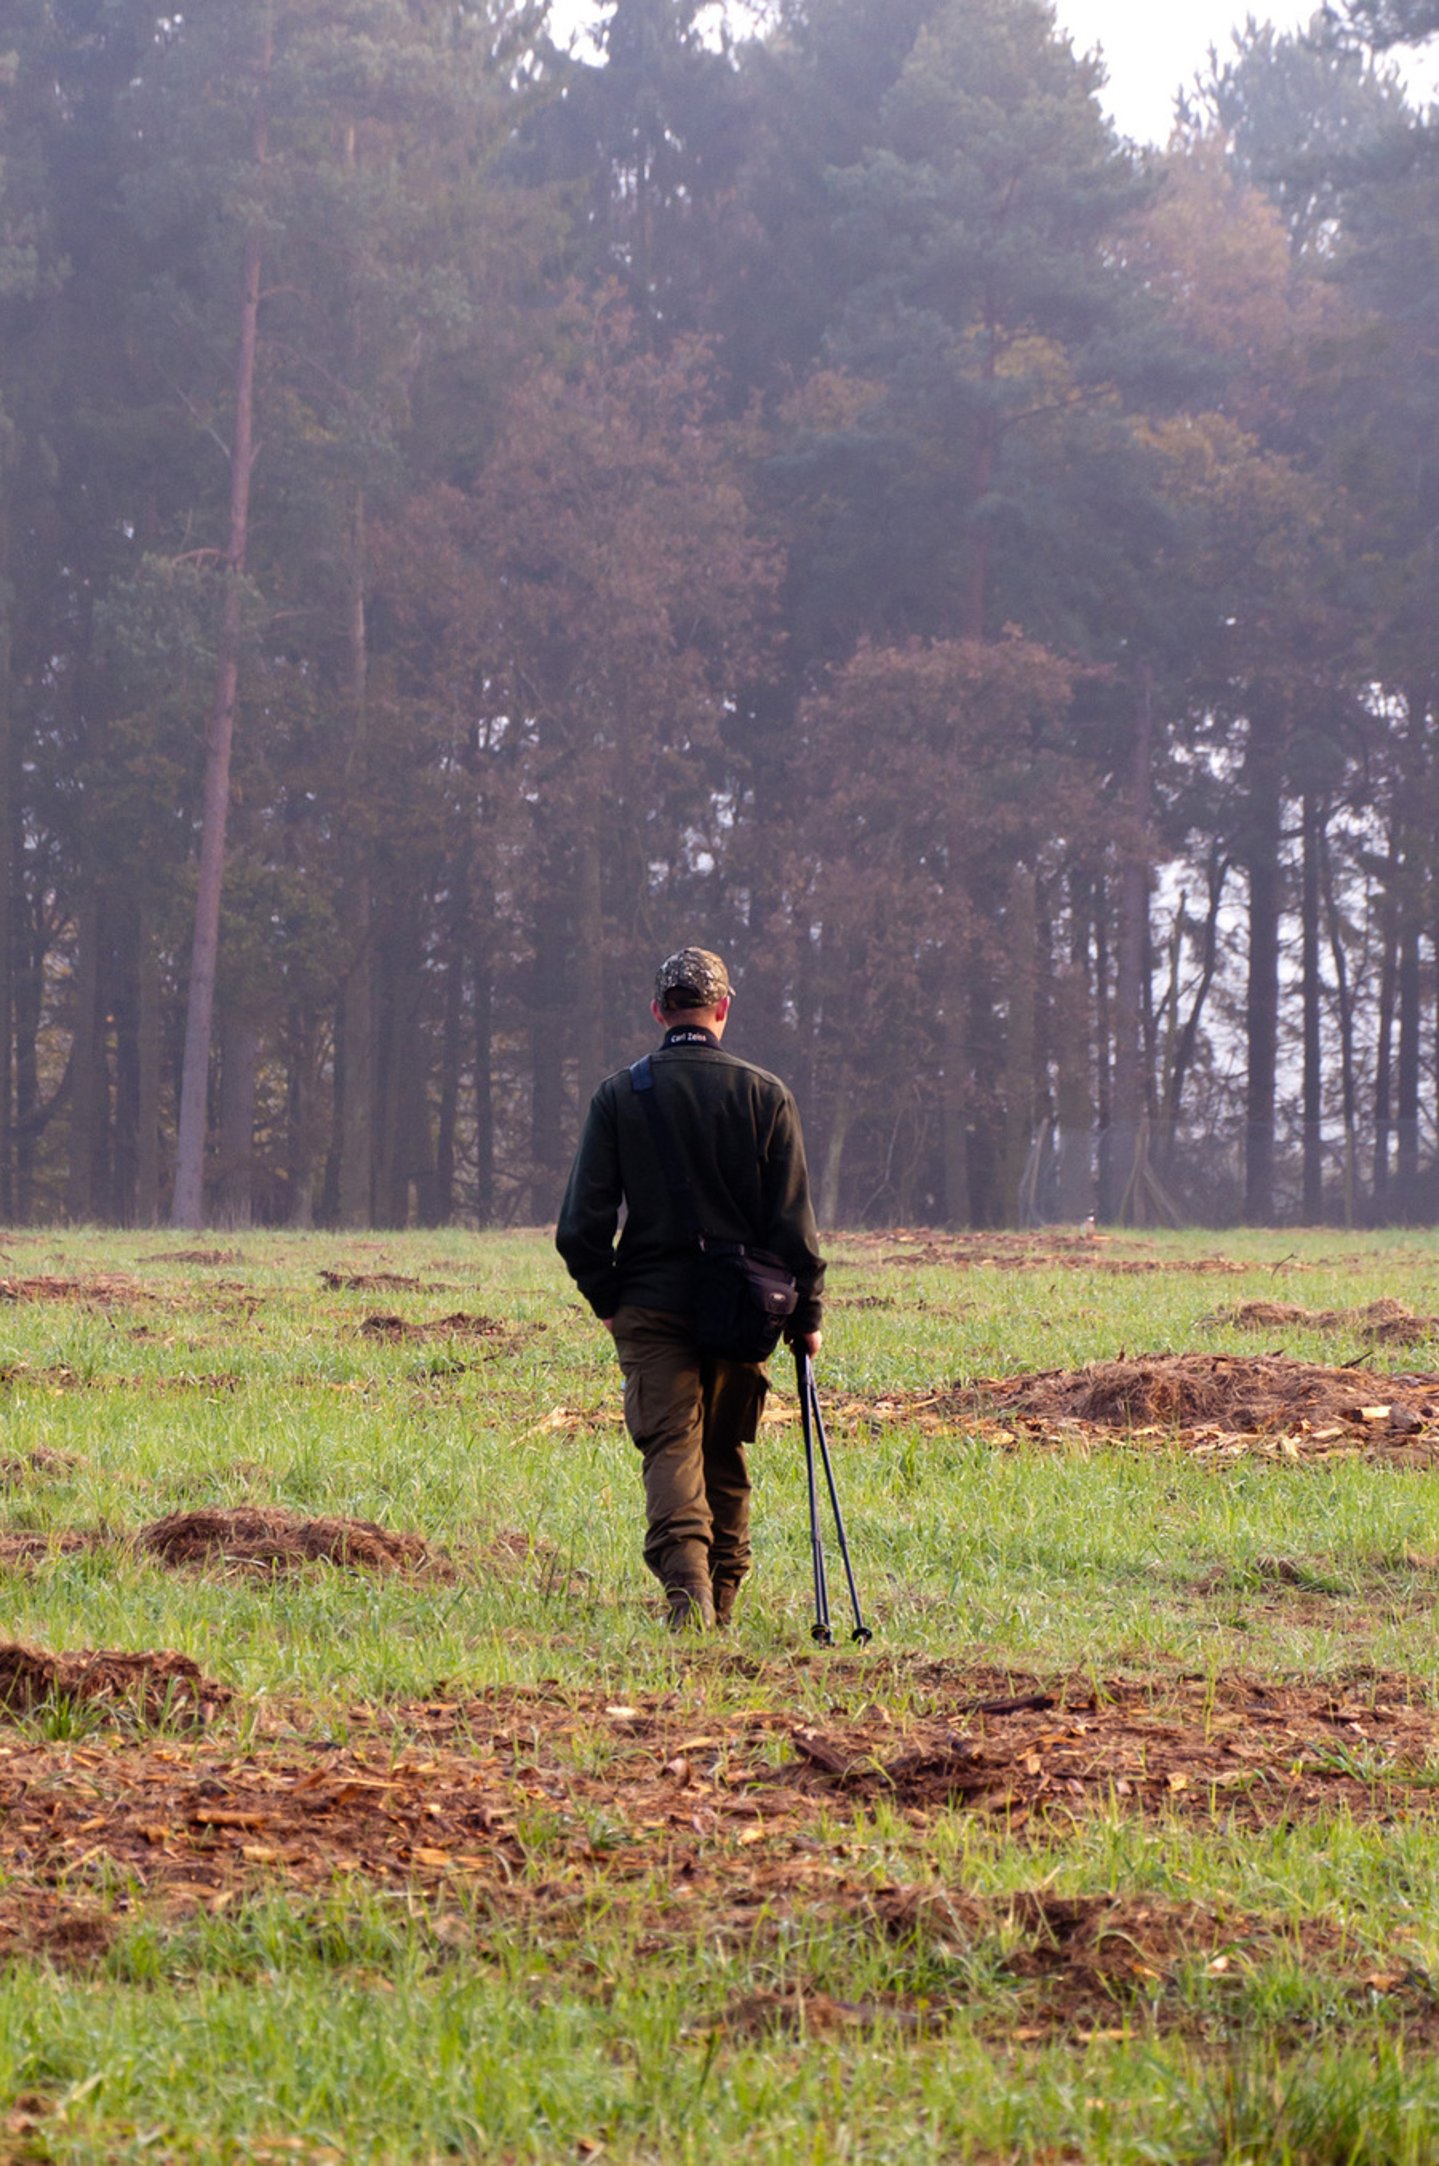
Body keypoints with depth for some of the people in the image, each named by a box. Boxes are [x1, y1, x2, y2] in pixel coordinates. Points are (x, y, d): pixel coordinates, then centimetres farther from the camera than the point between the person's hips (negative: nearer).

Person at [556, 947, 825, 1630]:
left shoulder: (619, 1095, -3)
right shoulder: (765, 1095, -2)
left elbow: (581, 1224, -3)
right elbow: (794, 1222, -1)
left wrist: (607, 1299, 11)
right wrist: (805, 1315, 7)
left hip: (652, 1304, -1)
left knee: (671, 1447, -4)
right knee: (725, 1454, 15)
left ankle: (687, 1586, -26)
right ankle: (721, 1603, 22)